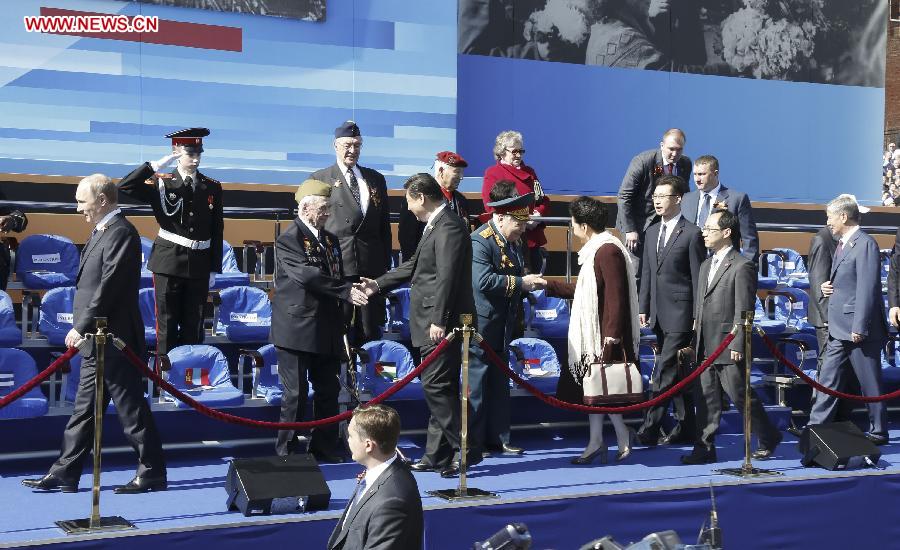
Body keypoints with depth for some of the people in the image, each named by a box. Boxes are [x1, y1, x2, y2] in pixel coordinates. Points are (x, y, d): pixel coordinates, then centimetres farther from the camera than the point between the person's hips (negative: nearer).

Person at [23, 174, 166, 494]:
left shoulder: (120, 233, -16)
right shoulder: (103, 231, 15)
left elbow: (109, 287, -22)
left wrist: (81, 327, -19)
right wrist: (82, 329, 15)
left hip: (114, 341, -10)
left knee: (131, 408, -1)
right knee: (84, 408, 13)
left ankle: (152, 472, 8)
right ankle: (65, 473, 18)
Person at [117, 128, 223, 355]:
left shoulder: (212, 188, 7)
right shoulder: (162, 184, -1)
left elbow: (217, 231, 10)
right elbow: (125, 186, -15)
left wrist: (214, 269, 7)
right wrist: (156, 166, -17)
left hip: (199, 266, 3)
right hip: (169, 262, -2)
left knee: (194, 326, 6)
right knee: (167, 324, 1)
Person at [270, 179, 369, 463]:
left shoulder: (330, 239, 14)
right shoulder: (289, 239, -11)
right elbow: (307, 275, -23)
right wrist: (346, 292, -24)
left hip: (326, 330, 7)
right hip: (297, 330, -7)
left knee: (329, 390, 11)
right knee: (296, 393, -2)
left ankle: (325, 447, 21)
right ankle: (286, 451, 8)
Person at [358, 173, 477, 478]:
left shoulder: (448, 227, -16)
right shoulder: (436, 225, 17)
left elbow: (447, 278, -22)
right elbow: (415, 265, 26)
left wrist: (439, 321, -24)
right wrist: (378, 285, 25)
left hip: (442, 324, -11)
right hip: (433, 322, 11)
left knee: (437, 386, -9)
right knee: (437, 387, 12)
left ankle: (464, 449, -3)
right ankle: (437, 455, 18)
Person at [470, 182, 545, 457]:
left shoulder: (513, 239, 11)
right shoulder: (480, 241, -19)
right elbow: (483, 280, -31)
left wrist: (531, 282, 8)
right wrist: (521, 282, -26)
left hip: (502, 325, 9)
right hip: (481, 325, -9)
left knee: (499, 383, 14)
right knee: (477, 382, -1)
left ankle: (497, 438, 22)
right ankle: (473, 442, 8)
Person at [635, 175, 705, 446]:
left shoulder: (692, 234, -8)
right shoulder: (652, 231, 14)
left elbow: (698, 278, -9)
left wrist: (698, 317, -10)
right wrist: (643, 308, 11)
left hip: (680, 314, -7)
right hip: (659, 314, 7)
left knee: (664, 374, -10)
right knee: (677, 373, 13)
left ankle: (649, 430, -10)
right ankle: (685, 427, 20)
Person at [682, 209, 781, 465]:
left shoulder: (742, 266, -11)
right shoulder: (706, 265, 16)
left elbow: (743, 311, -14)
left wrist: (737, 346, -17)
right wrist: (696, 341, 14)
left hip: (729, 347, -8)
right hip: (706, 347, 8)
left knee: (739, 395, 1)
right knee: (707, 397, 7)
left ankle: (768, 438, 20)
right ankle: (704, 448, 11)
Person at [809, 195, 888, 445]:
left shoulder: (865, 244, -14)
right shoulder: (841, 244, 15)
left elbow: (867, 288, -19)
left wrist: (859, 327, -21)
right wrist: (828, 287, 4)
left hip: (859, 329, -9)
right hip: (839, 328, 9)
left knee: (870, 382, 2)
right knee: (828, 379, 9)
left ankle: (878, 431, 12)